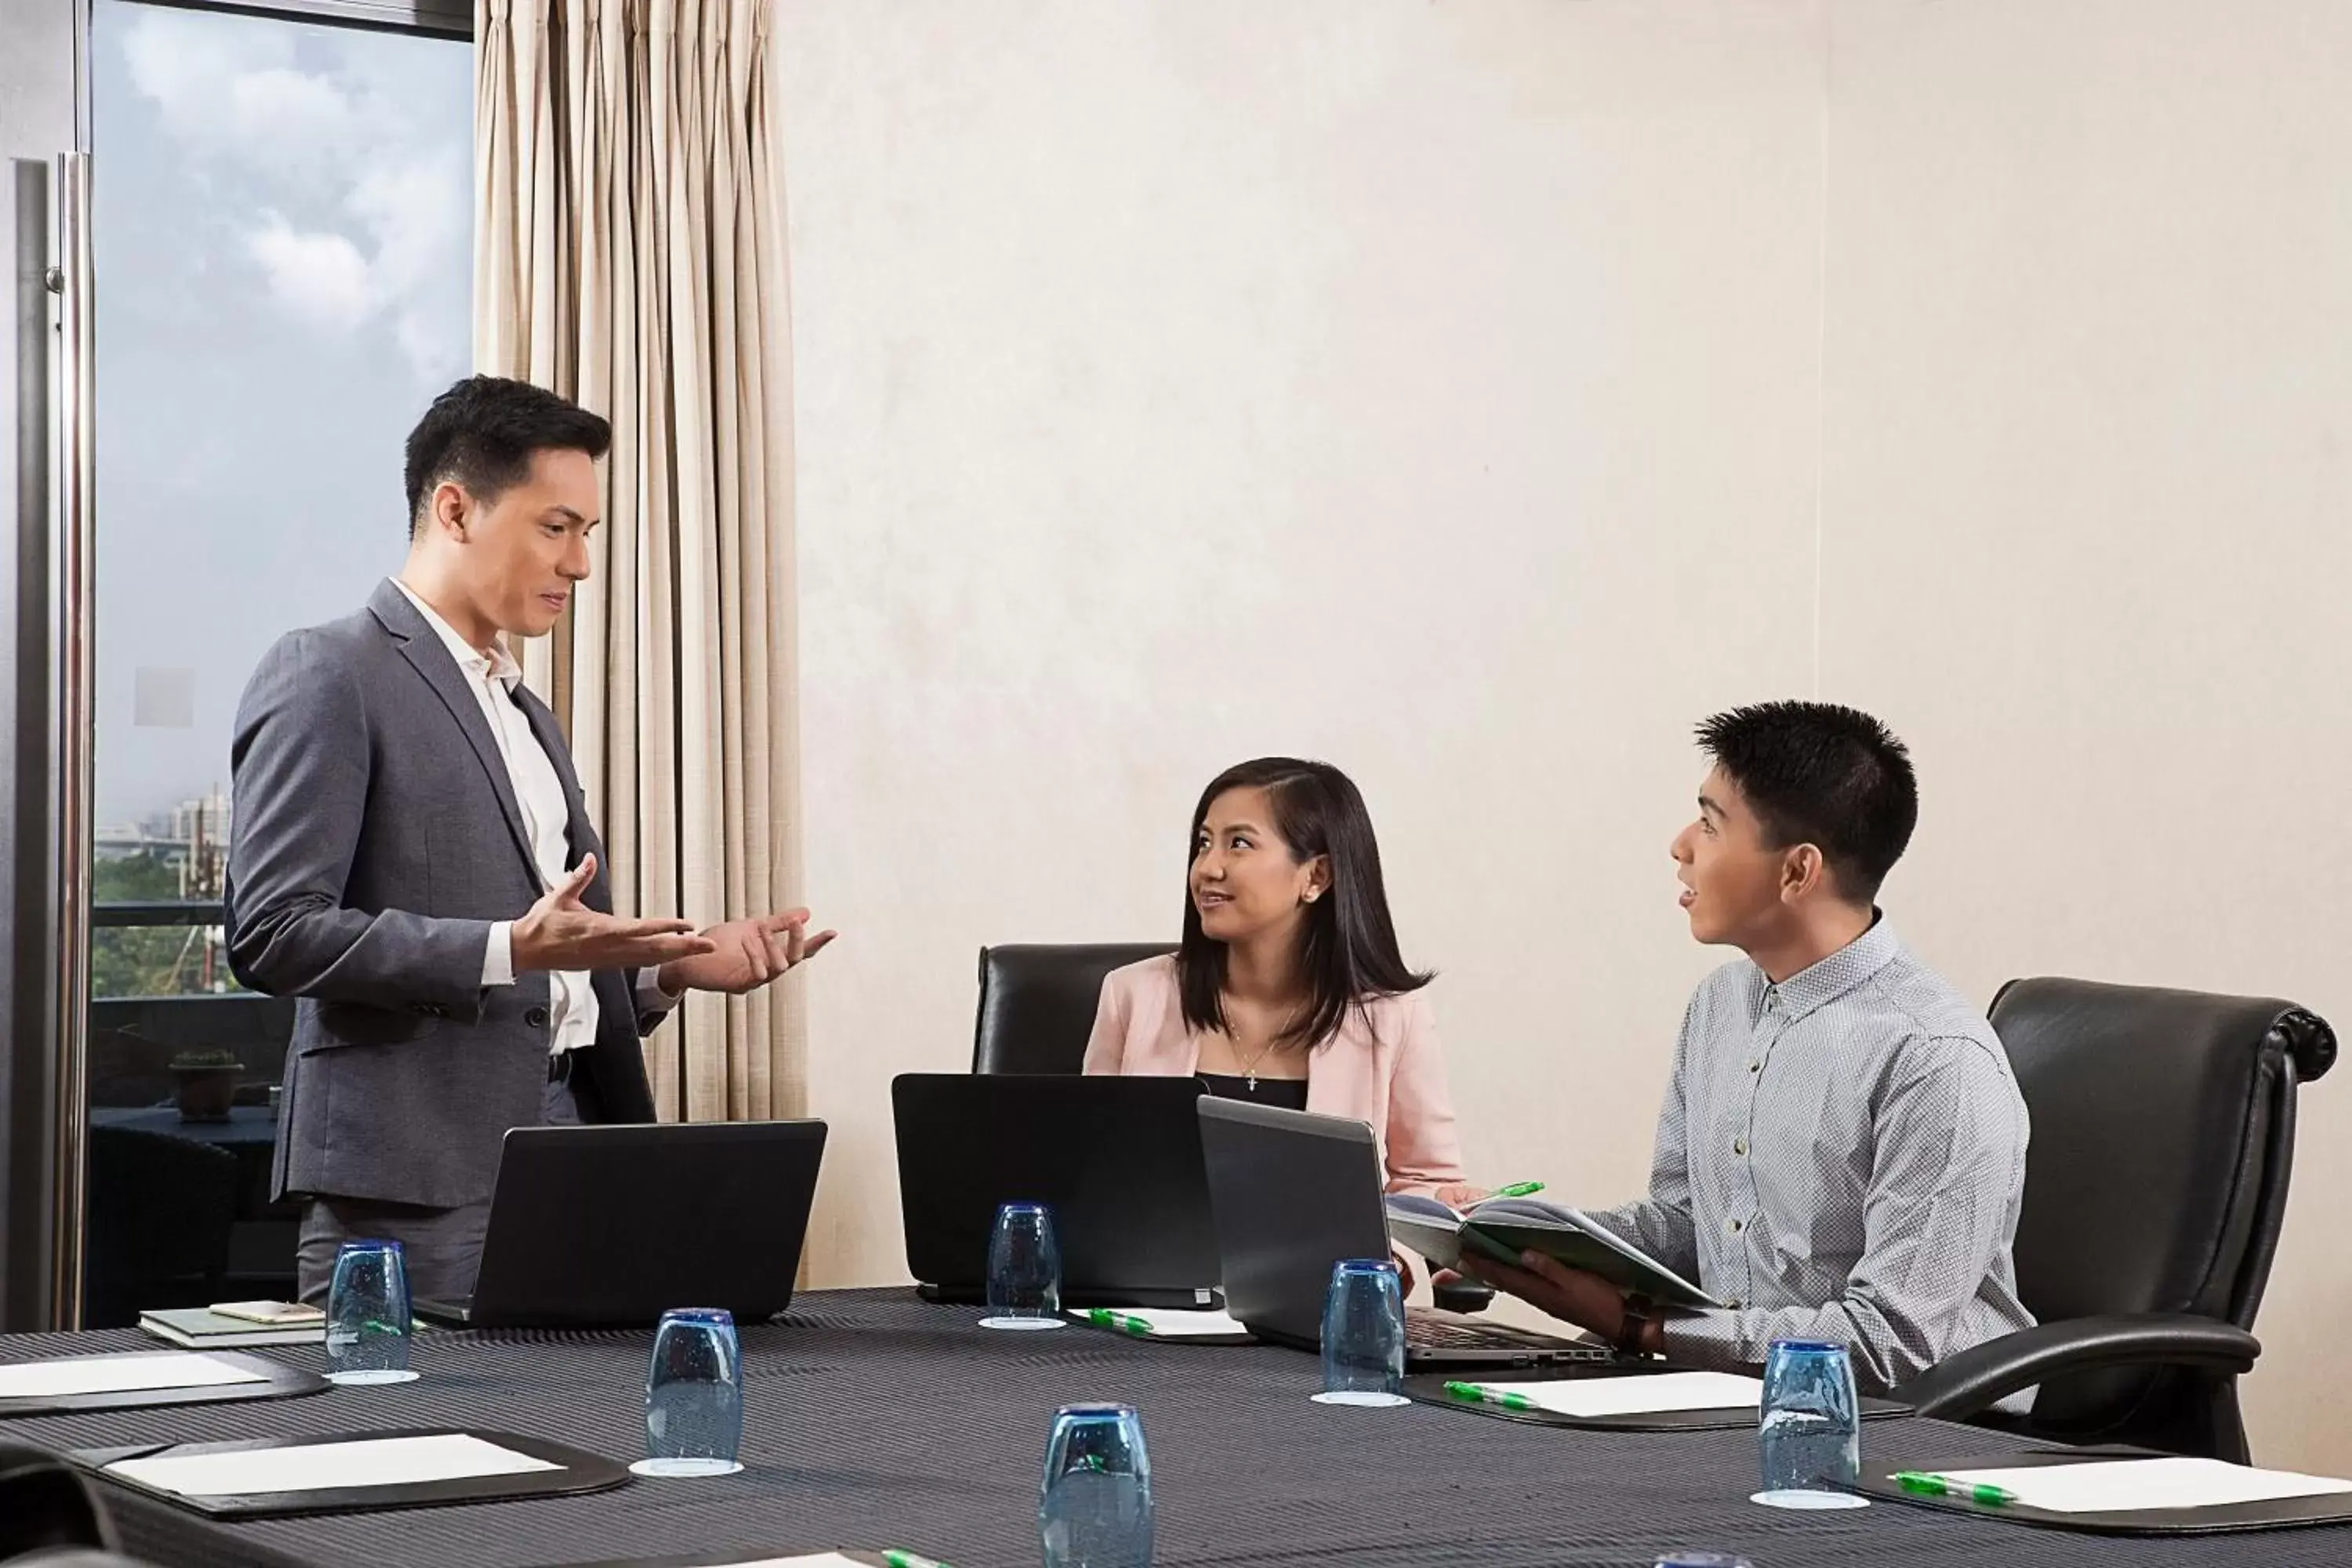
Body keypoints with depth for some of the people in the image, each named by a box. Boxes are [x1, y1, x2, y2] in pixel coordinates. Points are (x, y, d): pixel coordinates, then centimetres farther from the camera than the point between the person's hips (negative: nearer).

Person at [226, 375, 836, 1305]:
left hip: (569, 1158, 8)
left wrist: (672, 967, 7)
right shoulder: (327, 677, -5)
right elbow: (274, 932, -15)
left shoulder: (524, 713, 22)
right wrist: (511, 949, -21)